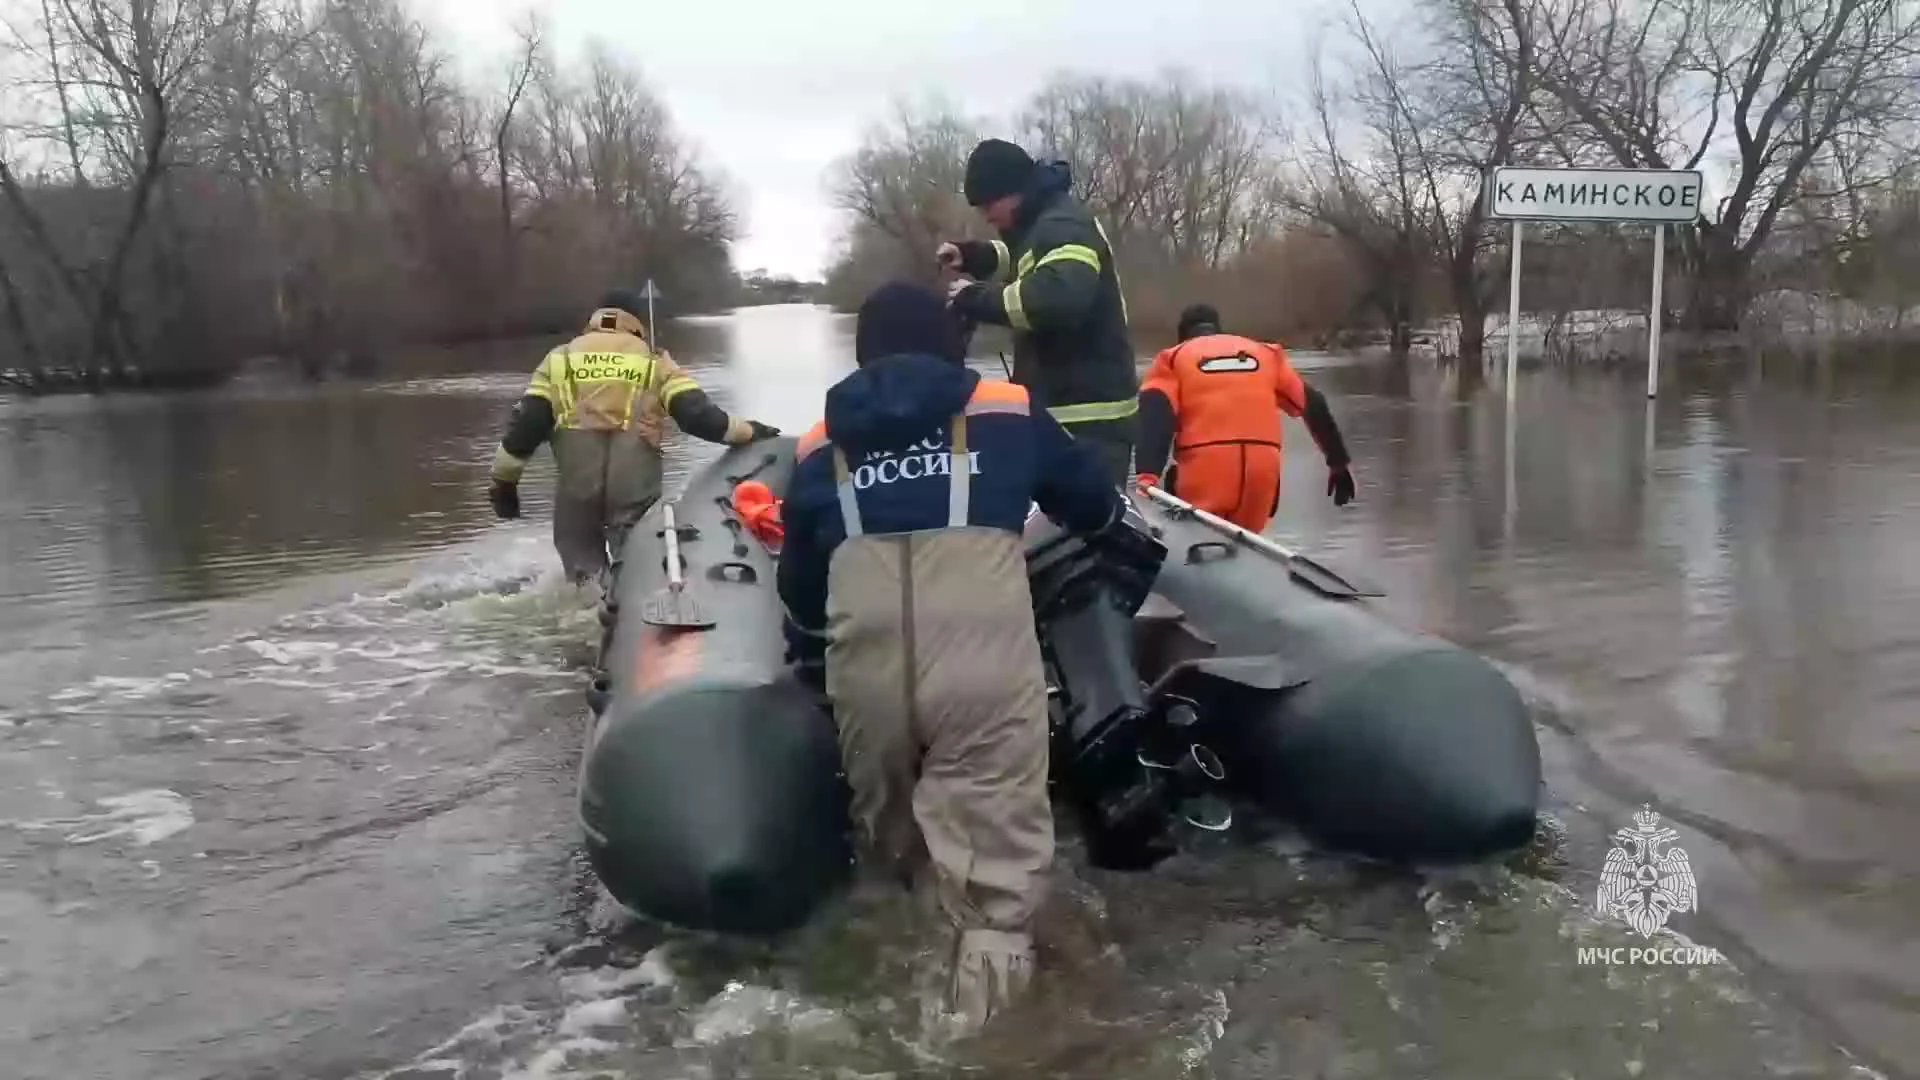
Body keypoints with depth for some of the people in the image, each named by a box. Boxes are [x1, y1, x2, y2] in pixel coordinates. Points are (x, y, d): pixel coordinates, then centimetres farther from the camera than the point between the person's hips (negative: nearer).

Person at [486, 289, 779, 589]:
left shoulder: (559, 359, 14)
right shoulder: (655, 362, 11)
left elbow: (527, 424, 7)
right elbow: (696, 414, 0)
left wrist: (503, 481, 14)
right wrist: (748, 432, 11)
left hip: (576, 477, 1)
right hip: (635, 481, -1)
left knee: (582, 563, 16)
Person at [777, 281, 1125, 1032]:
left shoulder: (820, 448, 21)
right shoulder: (1008, 414, 16)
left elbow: (800, 586, 29)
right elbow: (1095, 505, 31)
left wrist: (809, 667, 47)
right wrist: (1113, 512, 54)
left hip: (868, 674, 3)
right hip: (985, 664, -2)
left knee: (890, 835, 23)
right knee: (996, 837, -2)